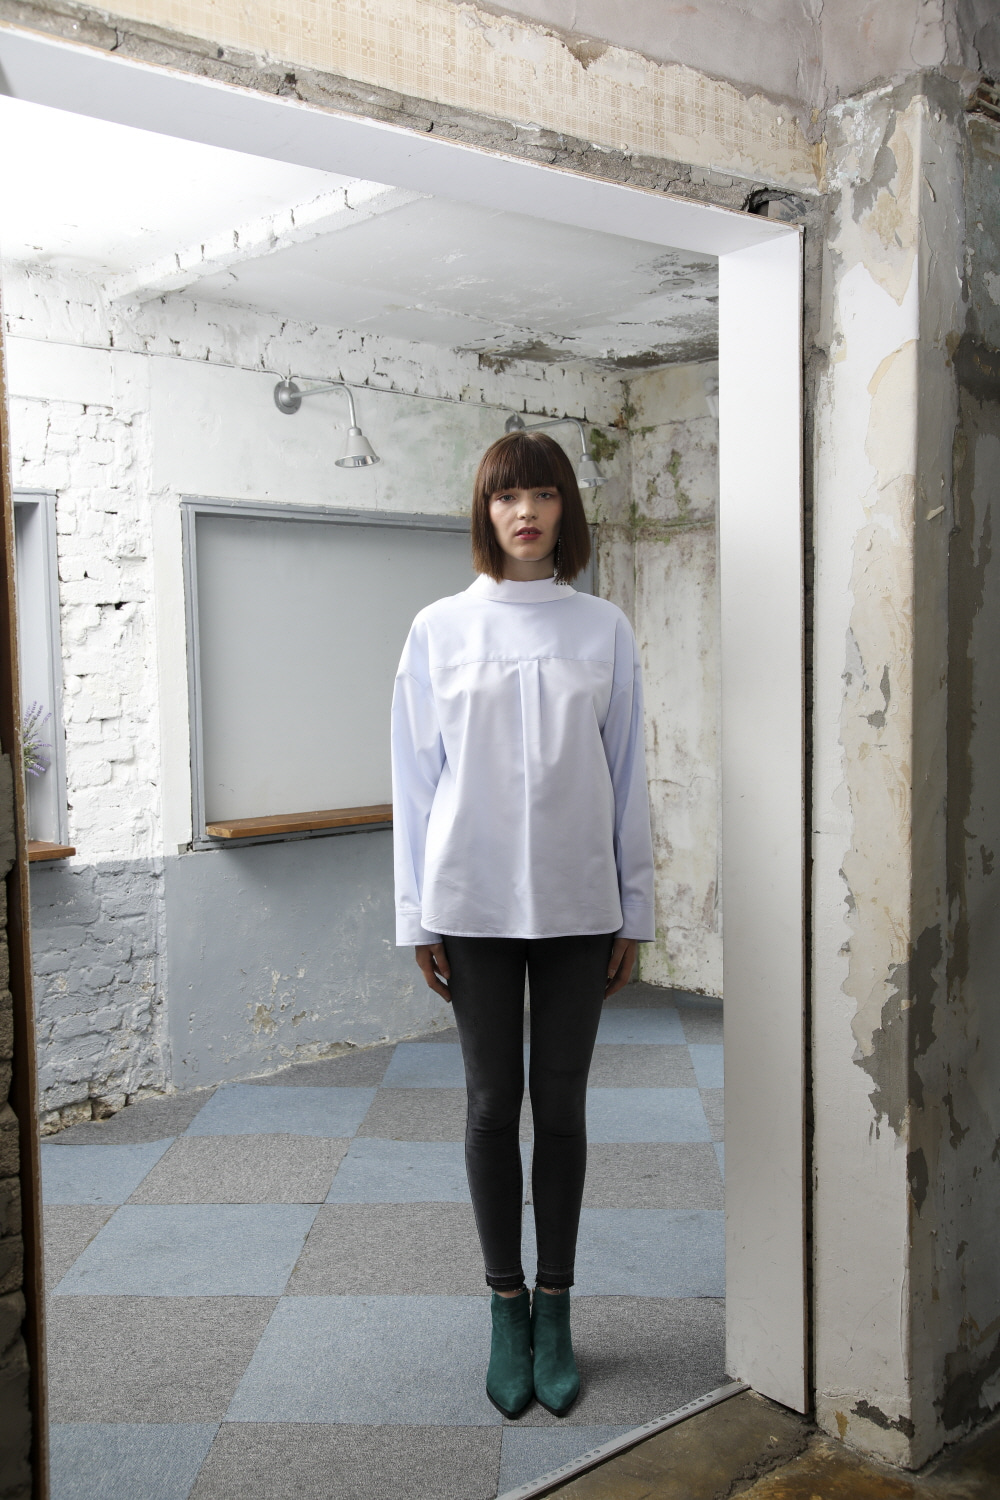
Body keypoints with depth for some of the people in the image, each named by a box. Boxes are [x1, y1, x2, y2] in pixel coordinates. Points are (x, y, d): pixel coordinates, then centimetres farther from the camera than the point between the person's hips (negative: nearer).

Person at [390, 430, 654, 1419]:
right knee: (493, 1103, 8)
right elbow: (416, 779, 2)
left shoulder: (603, 631, 2)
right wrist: (417, 916, 1)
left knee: (561, 1104, 9)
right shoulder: (439, 630, 1)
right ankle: (506, 1312, 25)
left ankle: (555, 1311, 25)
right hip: (474, 902, 0)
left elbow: (626, 777, 4)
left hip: (576, 903, 1)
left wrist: (633, 910, 3)